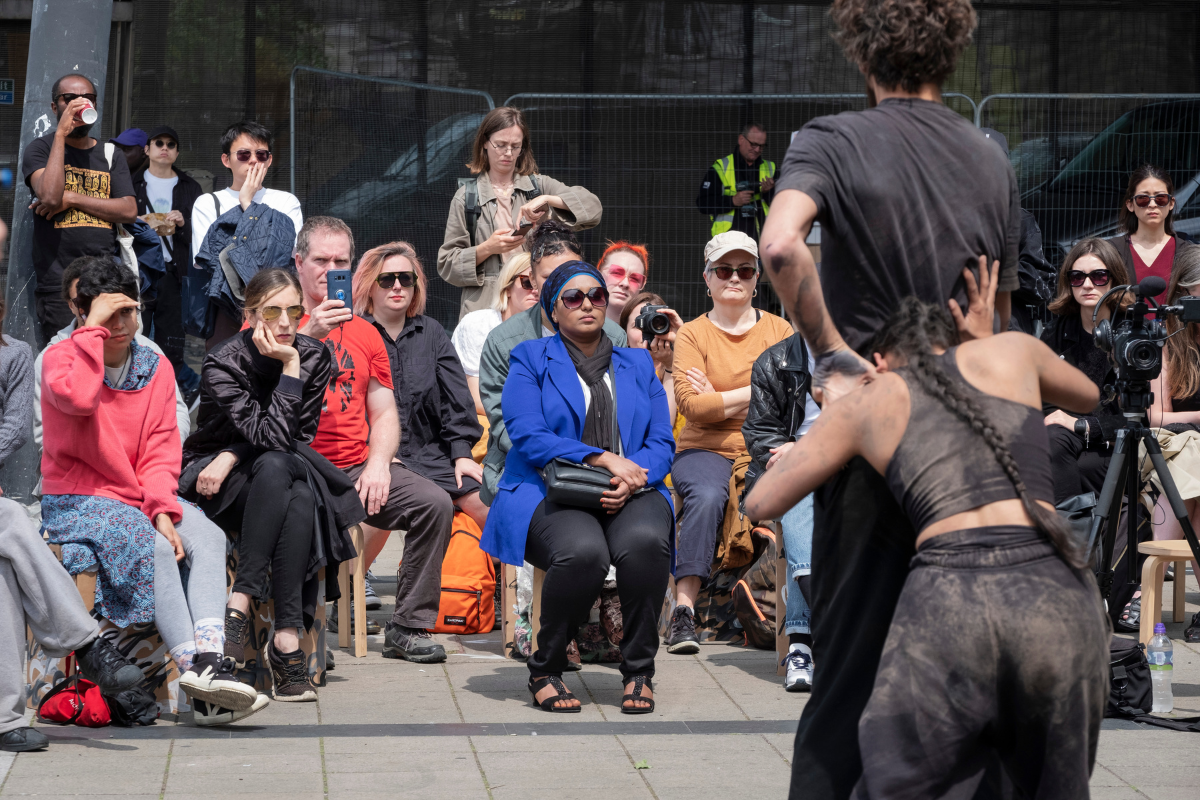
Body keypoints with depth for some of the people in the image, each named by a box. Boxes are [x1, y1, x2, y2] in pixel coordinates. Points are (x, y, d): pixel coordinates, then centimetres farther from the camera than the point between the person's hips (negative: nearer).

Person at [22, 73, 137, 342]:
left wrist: (72, 199, -7)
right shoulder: (41, 149, 5)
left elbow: (129, 210, 3)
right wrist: (61, 133, -11)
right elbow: (50, 196, -15)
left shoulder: (110, 155, 17)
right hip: (58, 286, -4)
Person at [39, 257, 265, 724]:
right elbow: (78, 397, -30)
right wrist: (94, 329, -21)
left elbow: (161, 451, 3)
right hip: (77, 500, -5)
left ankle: (208, 657, -37)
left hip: (142, 497, 5)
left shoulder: (155, 367, 8)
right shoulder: (60, 358, -4)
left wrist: (162, 510, -14)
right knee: (153, 547, -31)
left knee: (209, 538, -21)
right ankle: (191, 667, -35)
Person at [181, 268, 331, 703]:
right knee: (275, 466, -36)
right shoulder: (222, 364, -16)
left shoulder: (315, 357, -3)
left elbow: (299, 435, -3)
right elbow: (272, 436, -25)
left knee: (301, 500, -34)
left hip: (275, 479, 3)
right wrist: (290, 368, -26)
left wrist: (234, 454, -15)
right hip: (212, 482, -3)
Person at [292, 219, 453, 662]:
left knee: (435, 503, -17)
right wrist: (308, 335, -20)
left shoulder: (364, 333, 18)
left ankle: (408, 627, -9)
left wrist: (378, 463, -3)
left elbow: (384, 414, 16)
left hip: (357, 467, 4)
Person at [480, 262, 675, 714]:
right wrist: (602, 458, -14)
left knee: (645, 541, -34)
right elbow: (526, 436, -4)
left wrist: (631, 479, -10)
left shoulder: (638, 365, 21)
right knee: (583, 550, -37)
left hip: (629, 493, 3)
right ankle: (545, 671, -14)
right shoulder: (530, 360, 11)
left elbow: (661, 444, 13)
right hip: (549, 492, -3)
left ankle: (639, 672, -17)